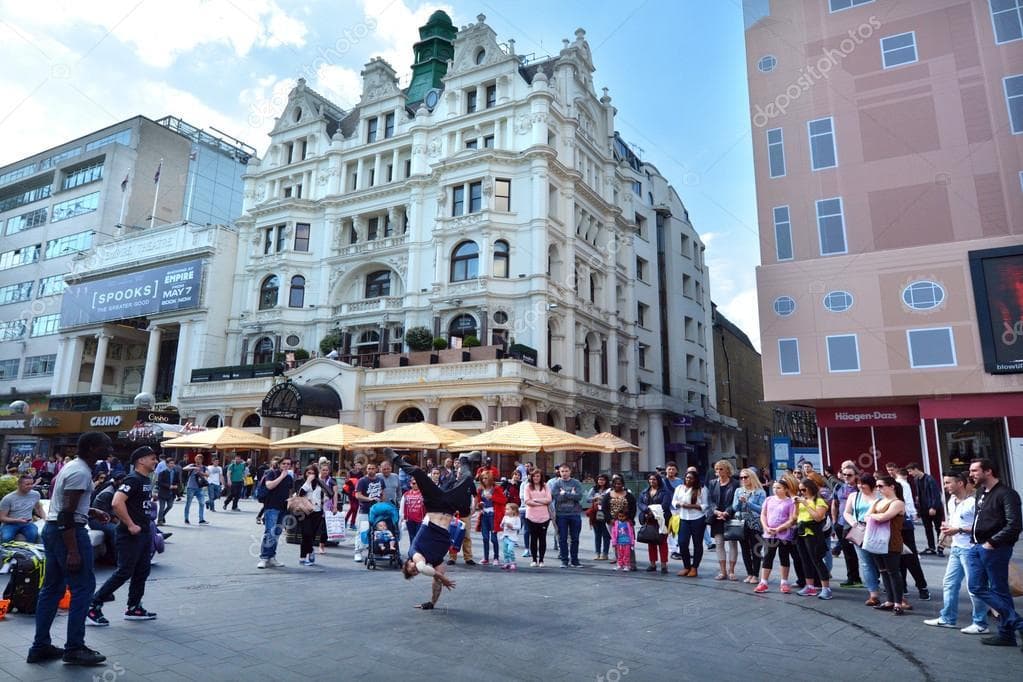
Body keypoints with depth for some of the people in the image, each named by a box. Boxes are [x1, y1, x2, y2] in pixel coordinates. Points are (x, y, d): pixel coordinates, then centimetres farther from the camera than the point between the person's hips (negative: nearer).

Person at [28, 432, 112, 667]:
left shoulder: (71, 466, 13)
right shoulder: (81, 473, -19)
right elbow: (66, 514, -23)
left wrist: (91, 512, 14)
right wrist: (73, 552, -24)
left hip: (51, 529, 10)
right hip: (68, 531, -10)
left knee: (52, 588, 15)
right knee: (83, 587, -3)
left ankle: (40, 647, 22)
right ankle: (74, 648, 2)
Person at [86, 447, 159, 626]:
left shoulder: (147, 480, 13)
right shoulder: (133, 479, -17)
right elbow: (116, 503, -28)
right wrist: (130, 525, -23)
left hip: (144, 533, 9)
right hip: (130, 534, -9)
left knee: (142, 571, 13)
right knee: (124, 572, -5)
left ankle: (134, 608, 23)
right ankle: (93, 606, 7)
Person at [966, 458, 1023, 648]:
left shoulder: (1006, 494, -11)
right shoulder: (980, 492, 14)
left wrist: (992, 543, -18)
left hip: (995, 548, -8)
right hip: (977, 547, 8)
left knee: (999, 591, 1)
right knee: (977, 588, 6)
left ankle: (1006, 634, 13)